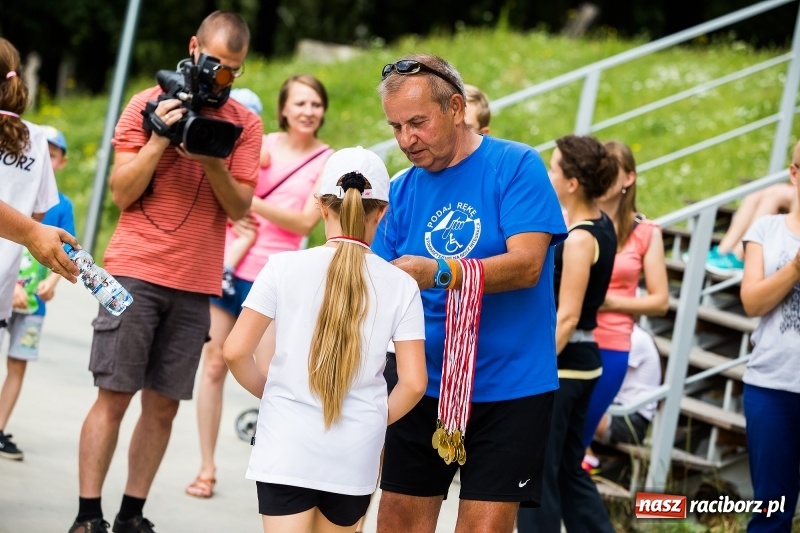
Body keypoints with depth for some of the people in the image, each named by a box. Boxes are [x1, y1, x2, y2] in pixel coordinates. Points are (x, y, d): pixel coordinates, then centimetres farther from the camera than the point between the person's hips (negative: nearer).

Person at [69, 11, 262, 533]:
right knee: (114, 395, -5)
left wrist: (213, 161, -16)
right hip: (137, 271, -2)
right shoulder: (148, 105, 2)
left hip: (196, 284, 2)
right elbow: (122, 193, -3)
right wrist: (161, 136, -14)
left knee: (163, 405, 3)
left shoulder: (244, 124, 7)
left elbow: (240, 207, 1)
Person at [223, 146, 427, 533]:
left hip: (286, 446, -1)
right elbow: (413, 383, -4)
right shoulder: (400, 286, -2)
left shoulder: (285, 268, -4)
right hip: (355, 456, 2)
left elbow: (235, 351, -5)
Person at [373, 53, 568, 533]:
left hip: (508, 385, -4)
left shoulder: (516, 166, -7)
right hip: (422, 382, 5)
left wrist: (439, 273, -31)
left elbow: (526, 264, -18)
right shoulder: (402, 191, 7)